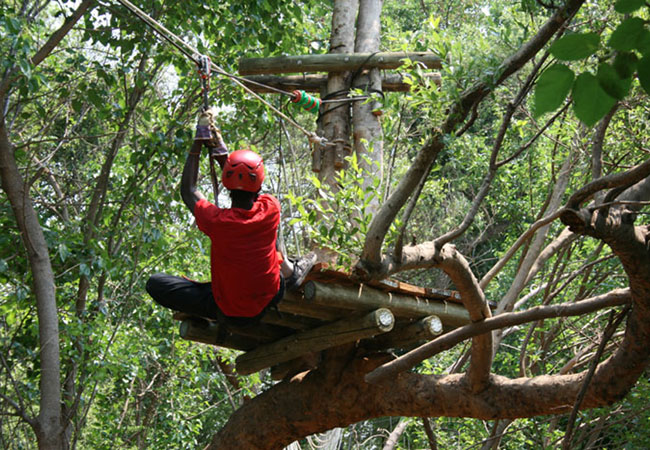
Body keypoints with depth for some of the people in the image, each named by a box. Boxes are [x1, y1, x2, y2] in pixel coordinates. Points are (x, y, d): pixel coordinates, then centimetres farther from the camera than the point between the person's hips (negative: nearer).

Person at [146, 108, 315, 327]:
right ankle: (288, 272, 31)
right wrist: (220, 149, 11)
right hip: (270, 301, 5)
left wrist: (198, 142, -1)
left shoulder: (217, 221, -26)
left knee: (155, 283, -1)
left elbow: (188, 191, -5)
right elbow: (251, 193, 8)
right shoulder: (270, 210, -17)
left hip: (229, 314, -4)